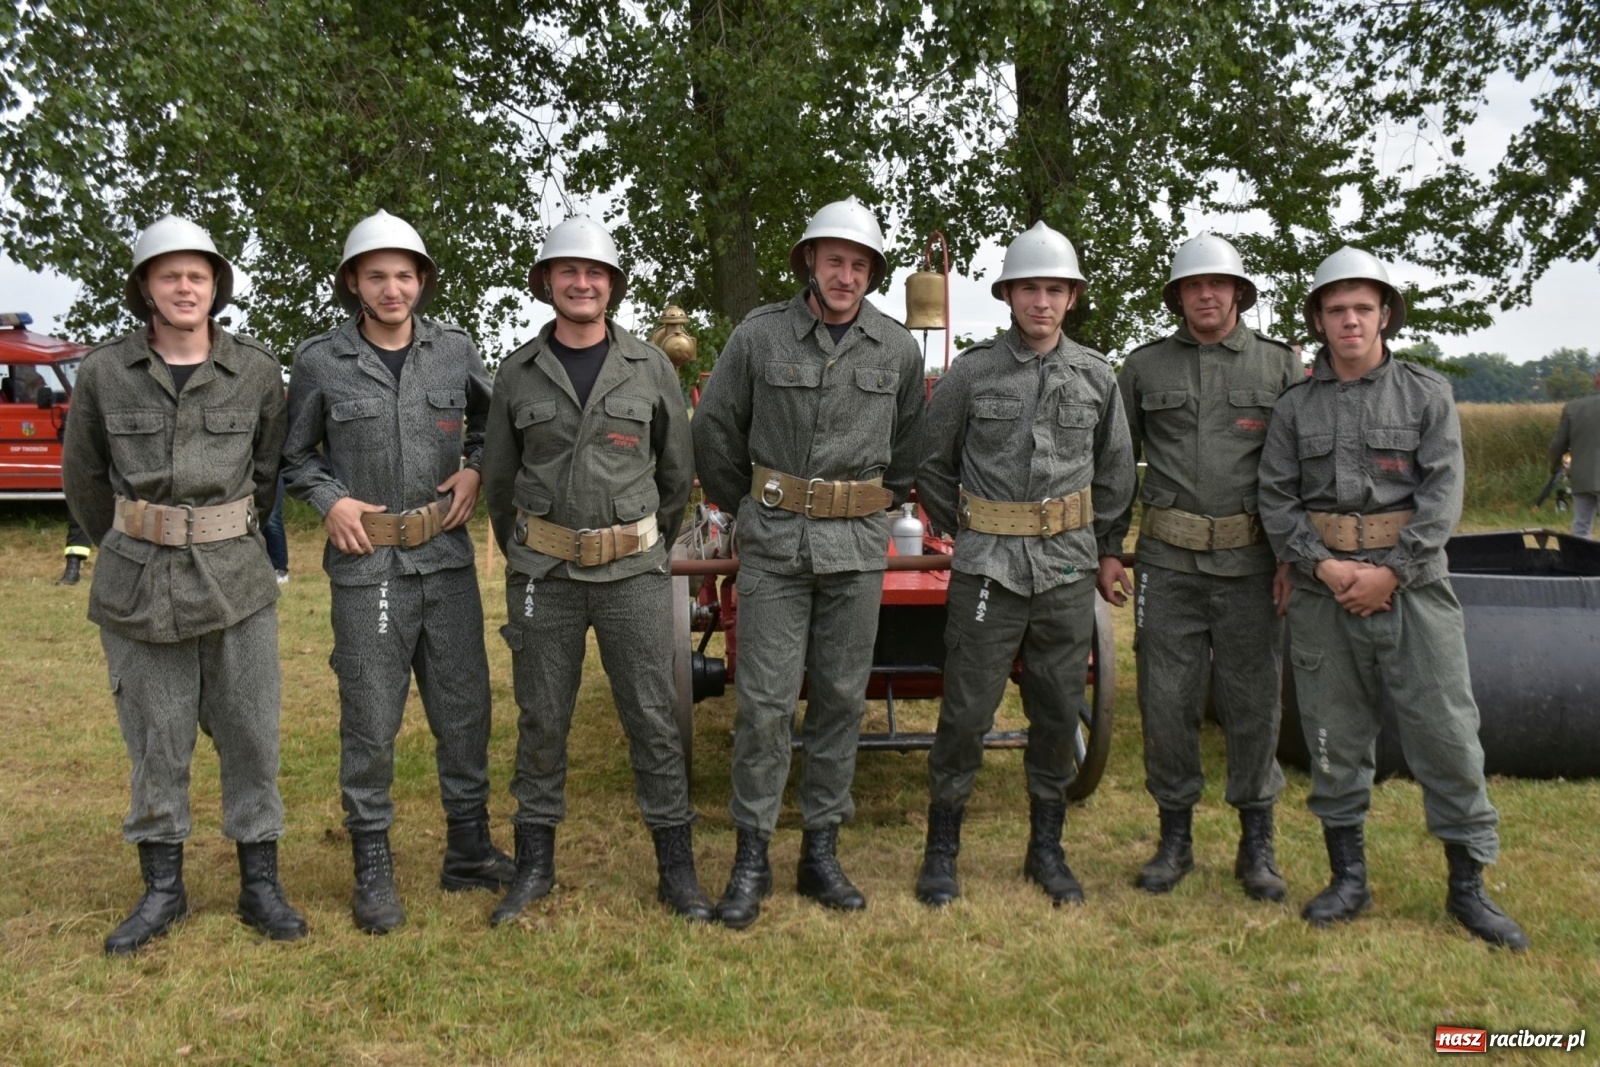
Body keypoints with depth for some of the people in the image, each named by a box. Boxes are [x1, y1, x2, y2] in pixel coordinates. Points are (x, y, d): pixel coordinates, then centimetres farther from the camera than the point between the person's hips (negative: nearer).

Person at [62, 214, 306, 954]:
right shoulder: (104, 372, -3)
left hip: (235, 578, 0)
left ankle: (260, 886, 18)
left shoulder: (256, 370, -3)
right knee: (155, 742, 8)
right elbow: (84, 478, 9)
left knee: (251, 736, 5)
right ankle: (162, 890, 22)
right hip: (138, 582, 0)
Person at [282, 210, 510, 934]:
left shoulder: (454, 350, 3)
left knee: (465, 710, 10)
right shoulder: (319, 362, -3)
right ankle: (372, 870, 16)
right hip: (366, 566, -3)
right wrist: (329, 501, -8)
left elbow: (494, 418, 20)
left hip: (447, 558, 3)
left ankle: (469, 852, 25)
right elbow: (293, 455, 8)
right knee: (370, 723, 2)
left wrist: (475, 468, 3)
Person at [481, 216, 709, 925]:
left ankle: (677, 868, 14)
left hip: (632, 572, -1)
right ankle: (535, 864, 22)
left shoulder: (650, 368, 2)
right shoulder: (519, 373, 4)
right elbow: (498, 476, 14)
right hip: (542, 573, 1)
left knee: (652, 719, 2)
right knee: (541, 719, 8)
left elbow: (678, 470, 11)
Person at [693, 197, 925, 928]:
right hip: (774, 542, -2)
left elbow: (910, 442, 18)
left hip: (858, 546, 2)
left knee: (841, 698, 8)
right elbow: (714, 429, 7)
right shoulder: (759, 335, -3)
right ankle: (751, 858, 9)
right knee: (765, 700, -2)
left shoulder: (898, 349, 2)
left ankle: (821, 852, 19)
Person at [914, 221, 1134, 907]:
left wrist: (1095, 546, 14)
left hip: (1067, 573, 3)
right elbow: (931, 465, 7)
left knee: (1058, 715, 10)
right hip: (987, 571, -2)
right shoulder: (971, 373, -3)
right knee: (965, 713, 1)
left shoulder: (1097, 377, 5)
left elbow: (1115, 474, 15)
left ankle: (1047, 851, 25)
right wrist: (966, 533, 8)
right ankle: (942, 851, 15)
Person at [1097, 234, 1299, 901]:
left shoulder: (1280, 365, 6)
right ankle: (1175, 839, 19)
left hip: (1253, 564, -1)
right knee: (1166, 701, 4)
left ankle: (1257, 846, 19)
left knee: (1254, 702, 5)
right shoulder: (1144, 368, 8)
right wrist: (1108, 550, 4)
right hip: (1169, 563, 1)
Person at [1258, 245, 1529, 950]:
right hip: (1323, 589, 2)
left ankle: (1468, 887, 13)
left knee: (1447, 733, -1)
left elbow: (1443, 493, -4)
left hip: (1412, 583, -1)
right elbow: (1276, 500, 3)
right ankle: (1349, 879, 21)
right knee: (1335, 738, 7)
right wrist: (1323, 566, -11)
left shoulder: (1428, 394, 4)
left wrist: (1392, 571, -14)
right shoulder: (1295, 406, 8)